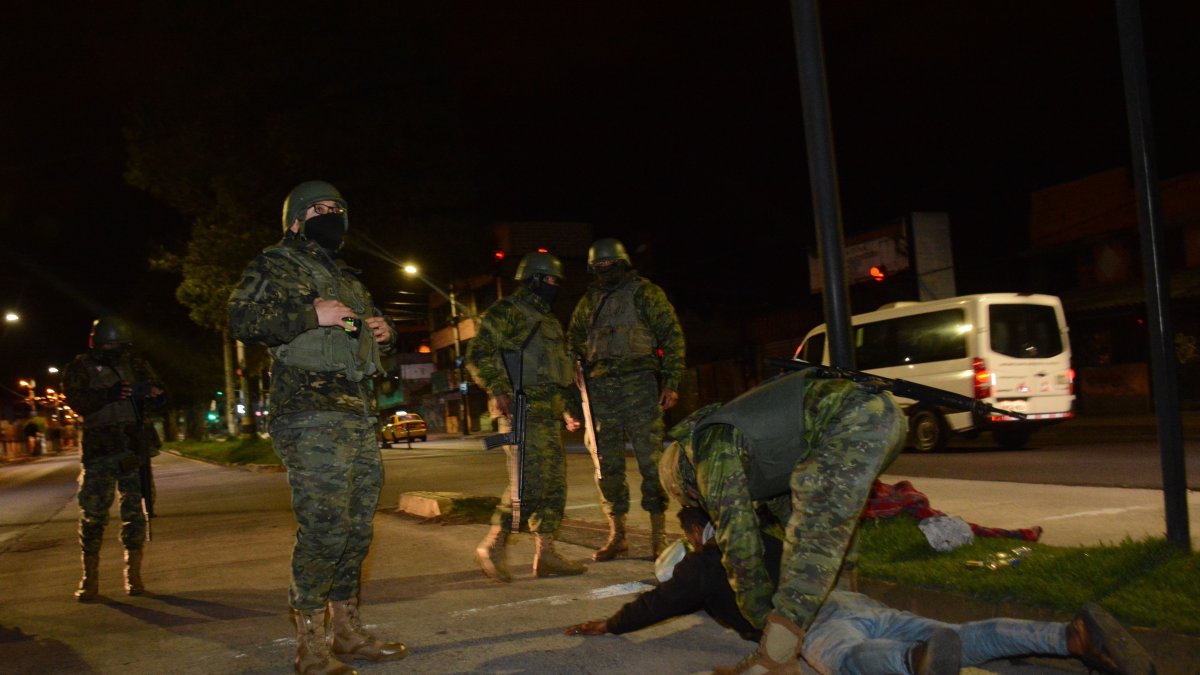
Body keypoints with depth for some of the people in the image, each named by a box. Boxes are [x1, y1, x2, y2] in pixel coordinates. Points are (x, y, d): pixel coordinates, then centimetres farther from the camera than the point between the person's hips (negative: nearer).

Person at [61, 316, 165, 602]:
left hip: (133, 449, 2)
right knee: (92, 514, -1)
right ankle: (90, 579, 9)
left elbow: (161, 397, 8)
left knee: (135, 512, 2)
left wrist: (150, 394, -16)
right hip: (98, 451, -2)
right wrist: (109, 395, -27)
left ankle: (133, 576, 10)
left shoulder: (136, 365, 11)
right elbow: (76, 401, -11)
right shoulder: (80, 368, 4)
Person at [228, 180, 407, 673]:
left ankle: (346, 629, 21)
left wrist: (384, 332, 12)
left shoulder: (347, 279, 24)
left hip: (359, 419, 8)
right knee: (323, 527, -11)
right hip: (311, 418, -8)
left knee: (356, 529, 10)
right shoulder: (276, 265, 2)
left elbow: (374, 325, 35)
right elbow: (241, 319, -11)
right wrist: (311, 315, -17)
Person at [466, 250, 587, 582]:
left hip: (550, 414, 9)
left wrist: (568, 397, 21)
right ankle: (493, 545, 0)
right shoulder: (506, 312, -5)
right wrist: (498, 390, -22)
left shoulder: (549, 321, 23)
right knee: (528, 484, -12)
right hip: (524, 412, -9)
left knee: (554, 486, 8)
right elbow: (479, 355, -13)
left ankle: (545, 554, 14)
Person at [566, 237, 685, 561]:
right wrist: (575, 380, 8)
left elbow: (671, 336, 0)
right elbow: (573, 343, 25)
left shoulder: (645, 293, 4)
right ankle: (616, 534, 17)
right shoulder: (588, 302, 17)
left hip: (639, 385, -4)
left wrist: (671, 382, -8)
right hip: (600, 389, 5)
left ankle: (659, 534, 3)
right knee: (606, 464, 6)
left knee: (650, 459, -5)